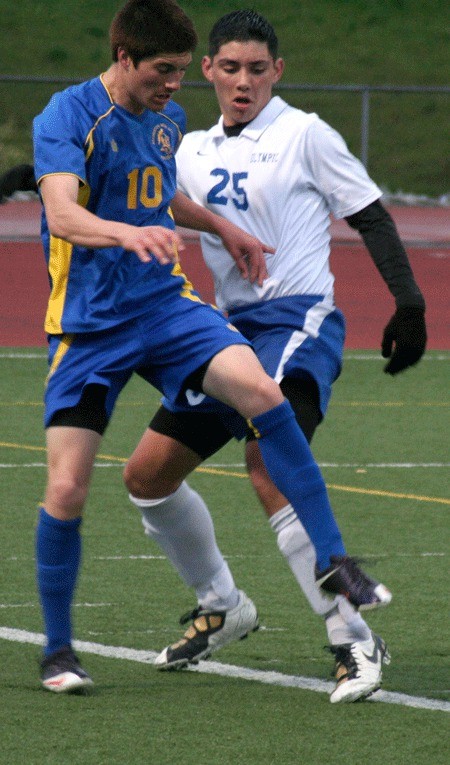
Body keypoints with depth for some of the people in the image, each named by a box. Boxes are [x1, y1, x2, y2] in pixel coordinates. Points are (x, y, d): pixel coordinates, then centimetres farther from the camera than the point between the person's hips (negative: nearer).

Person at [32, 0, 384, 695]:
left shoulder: (168, 119, 10)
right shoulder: (68, 116, -12)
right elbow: (63, 213, -29)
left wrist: (223, 228, 25)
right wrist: (128, 232, -47)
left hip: (166, 301, 4)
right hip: (88, 324, -4)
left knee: (261, 392, -22)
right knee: (67, 488, -9)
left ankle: (332, 561, -15)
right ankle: (57, 649, 10)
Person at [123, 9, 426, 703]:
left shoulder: (304, 135, -3)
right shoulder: (193, 151, 14)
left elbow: (371, 218, -2)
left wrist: (409, 303, -10)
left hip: (299, 323, -7)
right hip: (231, 331, 7)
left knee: (270, 470, -27)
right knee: (147, 475, 6)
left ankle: (355, 641, -24)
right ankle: (217, 611, 27)